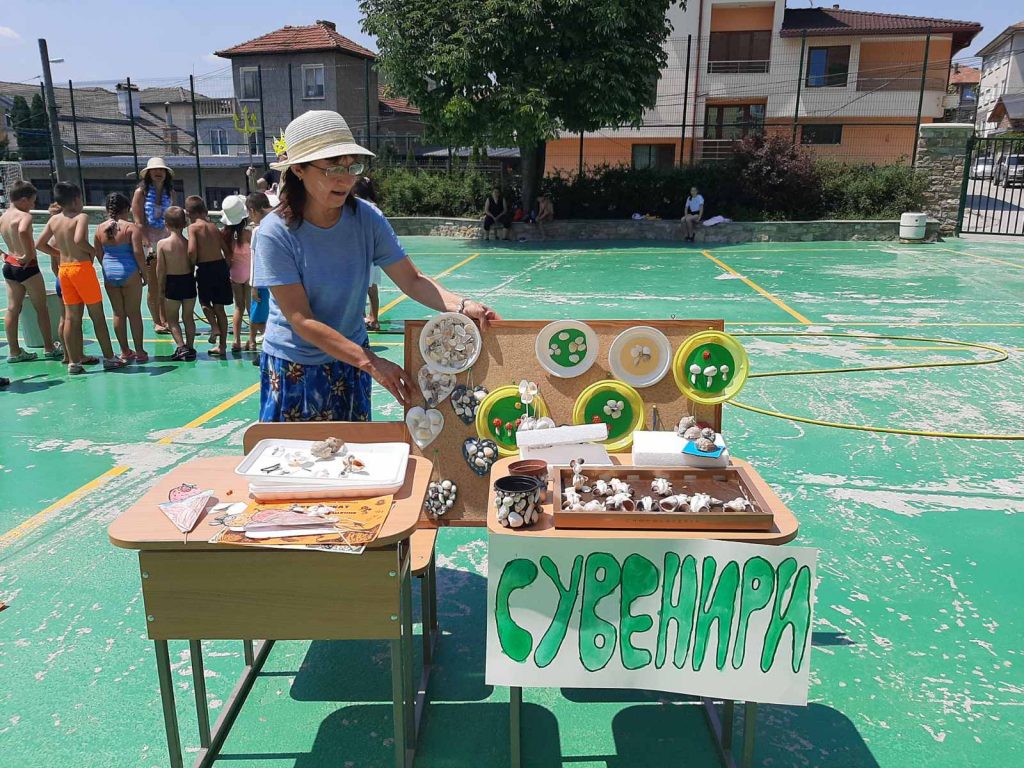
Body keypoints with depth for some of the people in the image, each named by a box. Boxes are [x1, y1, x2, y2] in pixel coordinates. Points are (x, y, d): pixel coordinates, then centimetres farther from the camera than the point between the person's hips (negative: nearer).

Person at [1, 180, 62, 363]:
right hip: (27, 266, -7)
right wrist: (28, 254, -26)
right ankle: (49, 347, 16)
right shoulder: (24, 216, -16)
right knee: (41, 308, 7)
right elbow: (22, 232, -37)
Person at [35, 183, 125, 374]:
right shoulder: (81, 217, -9)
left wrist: (60, 253, 18)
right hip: (82, 267, -6)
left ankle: (75, 361, 14)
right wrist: (92, 250, -9)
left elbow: (39, 244, 10)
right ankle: (109, 358, 7)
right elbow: (79, 240, -26)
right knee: (97, 314, 2)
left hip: (64, 269, 6)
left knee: (72, 316, 10)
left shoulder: (54, 220, 9)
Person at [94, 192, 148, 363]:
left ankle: (125, 352, 17)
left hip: (109, 274, 4)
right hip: (129, 274, -4)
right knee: (134, 313, 3)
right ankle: (139, 352, 7)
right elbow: (138, 252, -15)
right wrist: (144, 272, -5)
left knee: (118, 314, 11)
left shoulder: (100, 229, 5)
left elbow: (98, 254, 9)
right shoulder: (132, 228, -10)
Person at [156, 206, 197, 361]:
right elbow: (193, 264, 1)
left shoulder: (162, 244, -11)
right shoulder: (188, 243, -4)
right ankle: (190, 347, 17)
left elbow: (160, 269, -9)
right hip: (189, 282, 3)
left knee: (172, 319, 9)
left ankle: (181, 347, -4)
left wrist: (162, 286, 5)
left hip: (172, 284, -3)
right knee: (189, 317, 14)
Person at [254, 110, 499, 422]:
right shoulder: (276, 232, -20)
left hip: (350, 360, 3)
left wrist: (461, 306, -31)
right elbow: (301, 319, -23)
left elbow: (412, 280, -11)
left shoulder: (366, 218, -11)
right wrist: (371, 363, -30)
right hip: (292, 369, -3)